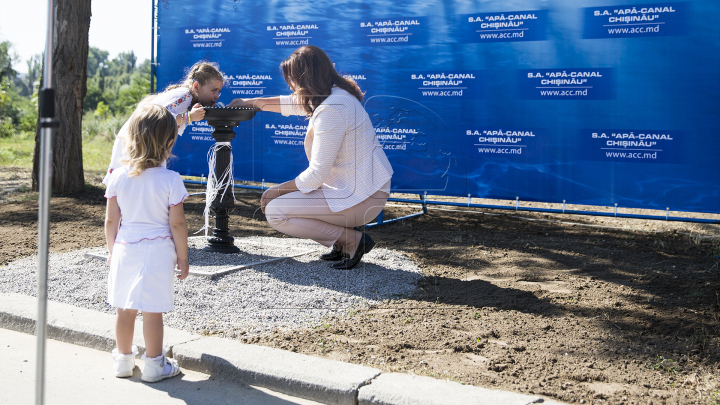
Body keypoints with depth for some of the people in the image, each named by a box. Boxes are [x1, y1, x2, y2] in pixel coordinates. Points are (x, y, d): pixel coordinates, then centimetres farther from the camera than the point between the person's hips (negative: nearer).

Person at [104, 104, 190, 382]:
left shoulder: (118, 176, -2)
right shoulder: (170, 180, -12)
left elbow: (111, 220, 3)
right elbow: (177, 223, -10)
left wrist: (112, 251, 16)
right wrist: (182, 257, 0)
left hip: (124, 249, 4)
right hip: (157, 252, -4)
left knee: (125, 309, 15)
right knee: (152, 311, 5)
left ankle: (123, 359, 31)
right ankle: (154, 365, 16)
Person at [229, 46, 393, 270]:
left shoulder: (331, 109, -23)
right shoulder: (335, 94, 8)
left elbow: (317, 174, -22)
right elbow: (291, 103, 27)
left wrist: (278, 190, -8)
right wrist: (250, 102, 35)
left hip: (360, 197, -10)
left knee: (275, 212, -10)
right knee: (276, 197, 19)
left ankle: (352, 240, -7)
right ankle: (343, 241, 12)